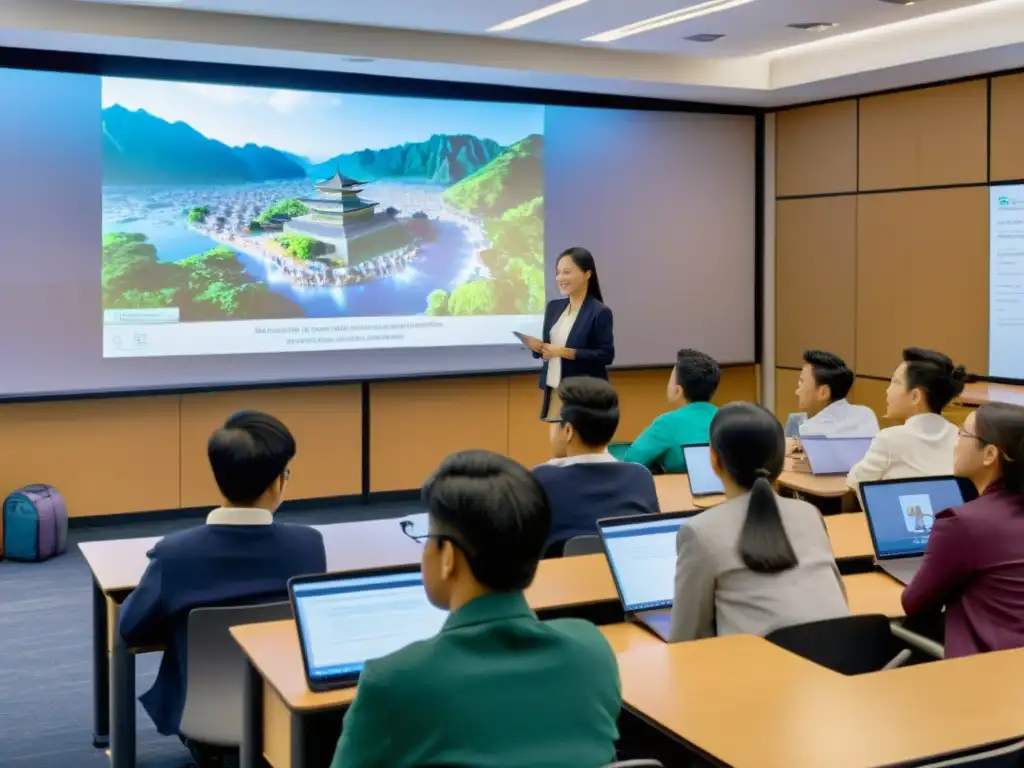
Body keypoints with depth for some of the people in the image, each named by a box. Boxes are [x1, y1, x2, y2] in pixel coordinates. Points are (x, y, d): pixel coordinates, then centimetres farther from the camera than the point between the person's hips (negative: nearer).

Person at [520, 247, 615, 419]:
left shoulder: (600, 312, -10)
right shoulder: (553, 307, 10)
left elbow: (606, 355, -14)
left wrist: (565, 352, -20)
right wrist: (535, 345, -8)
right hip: (553, 391, 6)